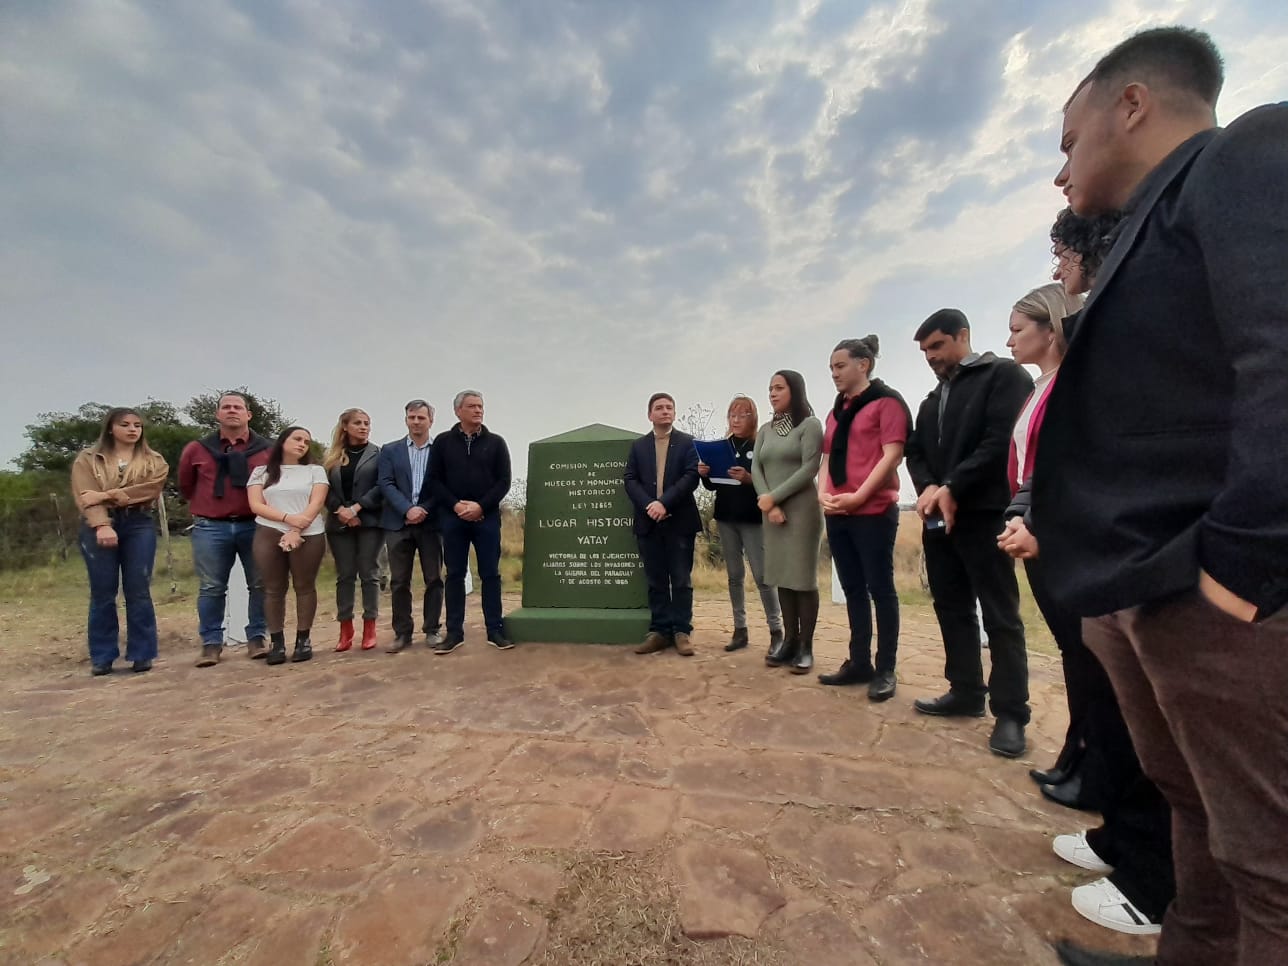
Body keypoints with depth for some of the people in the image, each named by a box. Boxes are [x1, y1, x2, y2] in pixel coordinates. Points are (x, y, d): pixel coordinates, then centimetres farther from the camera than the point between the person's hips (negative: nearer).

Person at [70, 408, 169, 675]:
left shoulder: (154, 461, 11)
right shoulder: (88, 459, 8)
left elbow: (149, 490, -7)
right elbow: (85, 496, -6)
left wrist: (106, 495, -14)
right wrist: (102, 525, -20)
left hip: (139, 525, 0)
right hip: (98, 527, 0)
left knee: (138, 591, 1)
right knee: (102, 593, 3)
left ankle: (142, 654, 7)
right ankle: (102, 657, 13)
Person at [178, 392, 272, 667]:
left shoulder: (267, 450, -2)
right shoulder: (197, 450, 3)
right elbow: (186, 486, 17)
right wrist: (206, 507, 16)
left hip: (255, 526, -1)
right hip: (211, 528, 1)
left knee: (260, 584, 4)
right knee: (211, 588, 5)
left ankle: (256, 639, 15)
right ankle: (211, 644, 16)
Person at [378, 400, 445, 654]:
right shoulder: (389, 450, 10)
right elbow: (386, 484, -1)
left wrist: (423, 510, -13)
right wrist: (408, 509, -14)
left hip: (431, 523, -1)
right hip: (398, 524, 1)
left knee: (434, 579, 4)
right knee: (399, 581, 4)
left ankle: (432, 630, 15)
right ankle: (402, 633, 14)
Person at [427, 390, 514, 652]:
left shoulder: (495, 442, 7)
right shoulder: (443, 442, 8)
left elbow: (503, 481, 1)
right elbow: (435, 480, 4)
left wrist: (481, 506, -12)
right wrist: (455, 505, -11)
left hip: (487, 517, 0)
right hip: (452, 518, 1)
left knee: (490, 574, 3)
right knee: (455, 575, 6)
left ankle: (495, 630, 10)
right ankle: (454, 632, 14)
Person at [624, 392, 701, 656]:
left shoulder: (687, 442, 5)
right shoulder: (638, 446, 13)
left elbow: (691, 476, -8)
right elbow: (630, 479, 3)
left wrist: (664, 503, -18)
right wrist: (648, 505, -13)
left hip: (679, 521, -2)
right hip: (649, 522, 3)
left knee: (681, 579, 3)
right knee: (656, 580, 7)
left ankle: (682, 631, 11)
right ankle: (660, 631, 15)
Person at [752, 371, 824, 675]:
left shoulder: (810, 424, -2)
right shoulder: (765, 430, 14)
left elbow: (809, 469, -11)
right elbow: (756, 468, 6)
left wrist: (774, 497, -12)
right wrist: (769, 505, -8)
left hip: (802, 509, -5)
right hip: (772, 511, 5)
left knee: (803, 577, -2)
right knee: (781, 577, 7)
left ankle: (805, 647, 6)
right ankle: (789, 641, 16)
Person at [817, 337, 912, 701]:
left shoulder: (887, 401, -3)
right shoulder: (836, 411, 18)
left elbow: (892, 456, -11)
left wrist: (858, 496, -16)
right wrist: (823, 494, -1)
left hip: (873, 512, -7)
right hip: (837, 515, 7)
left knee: (880, 588, 0)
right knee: (853, 589, 11)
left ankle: (885, 670, 11)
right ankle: (859, 662, 22)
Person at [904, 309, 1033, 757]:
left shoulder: (1003, 374, -2)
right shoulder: (932, 400, 22)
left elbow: (1002, 441, -14)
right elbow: (915, 450, 14)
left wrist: (952, 489, -16)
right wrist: (928, 489, -6)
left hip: (984, 514, -7)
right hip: (938, 517, 8)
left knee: (1000, 616, -2)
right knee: (952, 609, 11)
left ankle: (1010, 713, 7)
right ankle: (966, 693, 23)